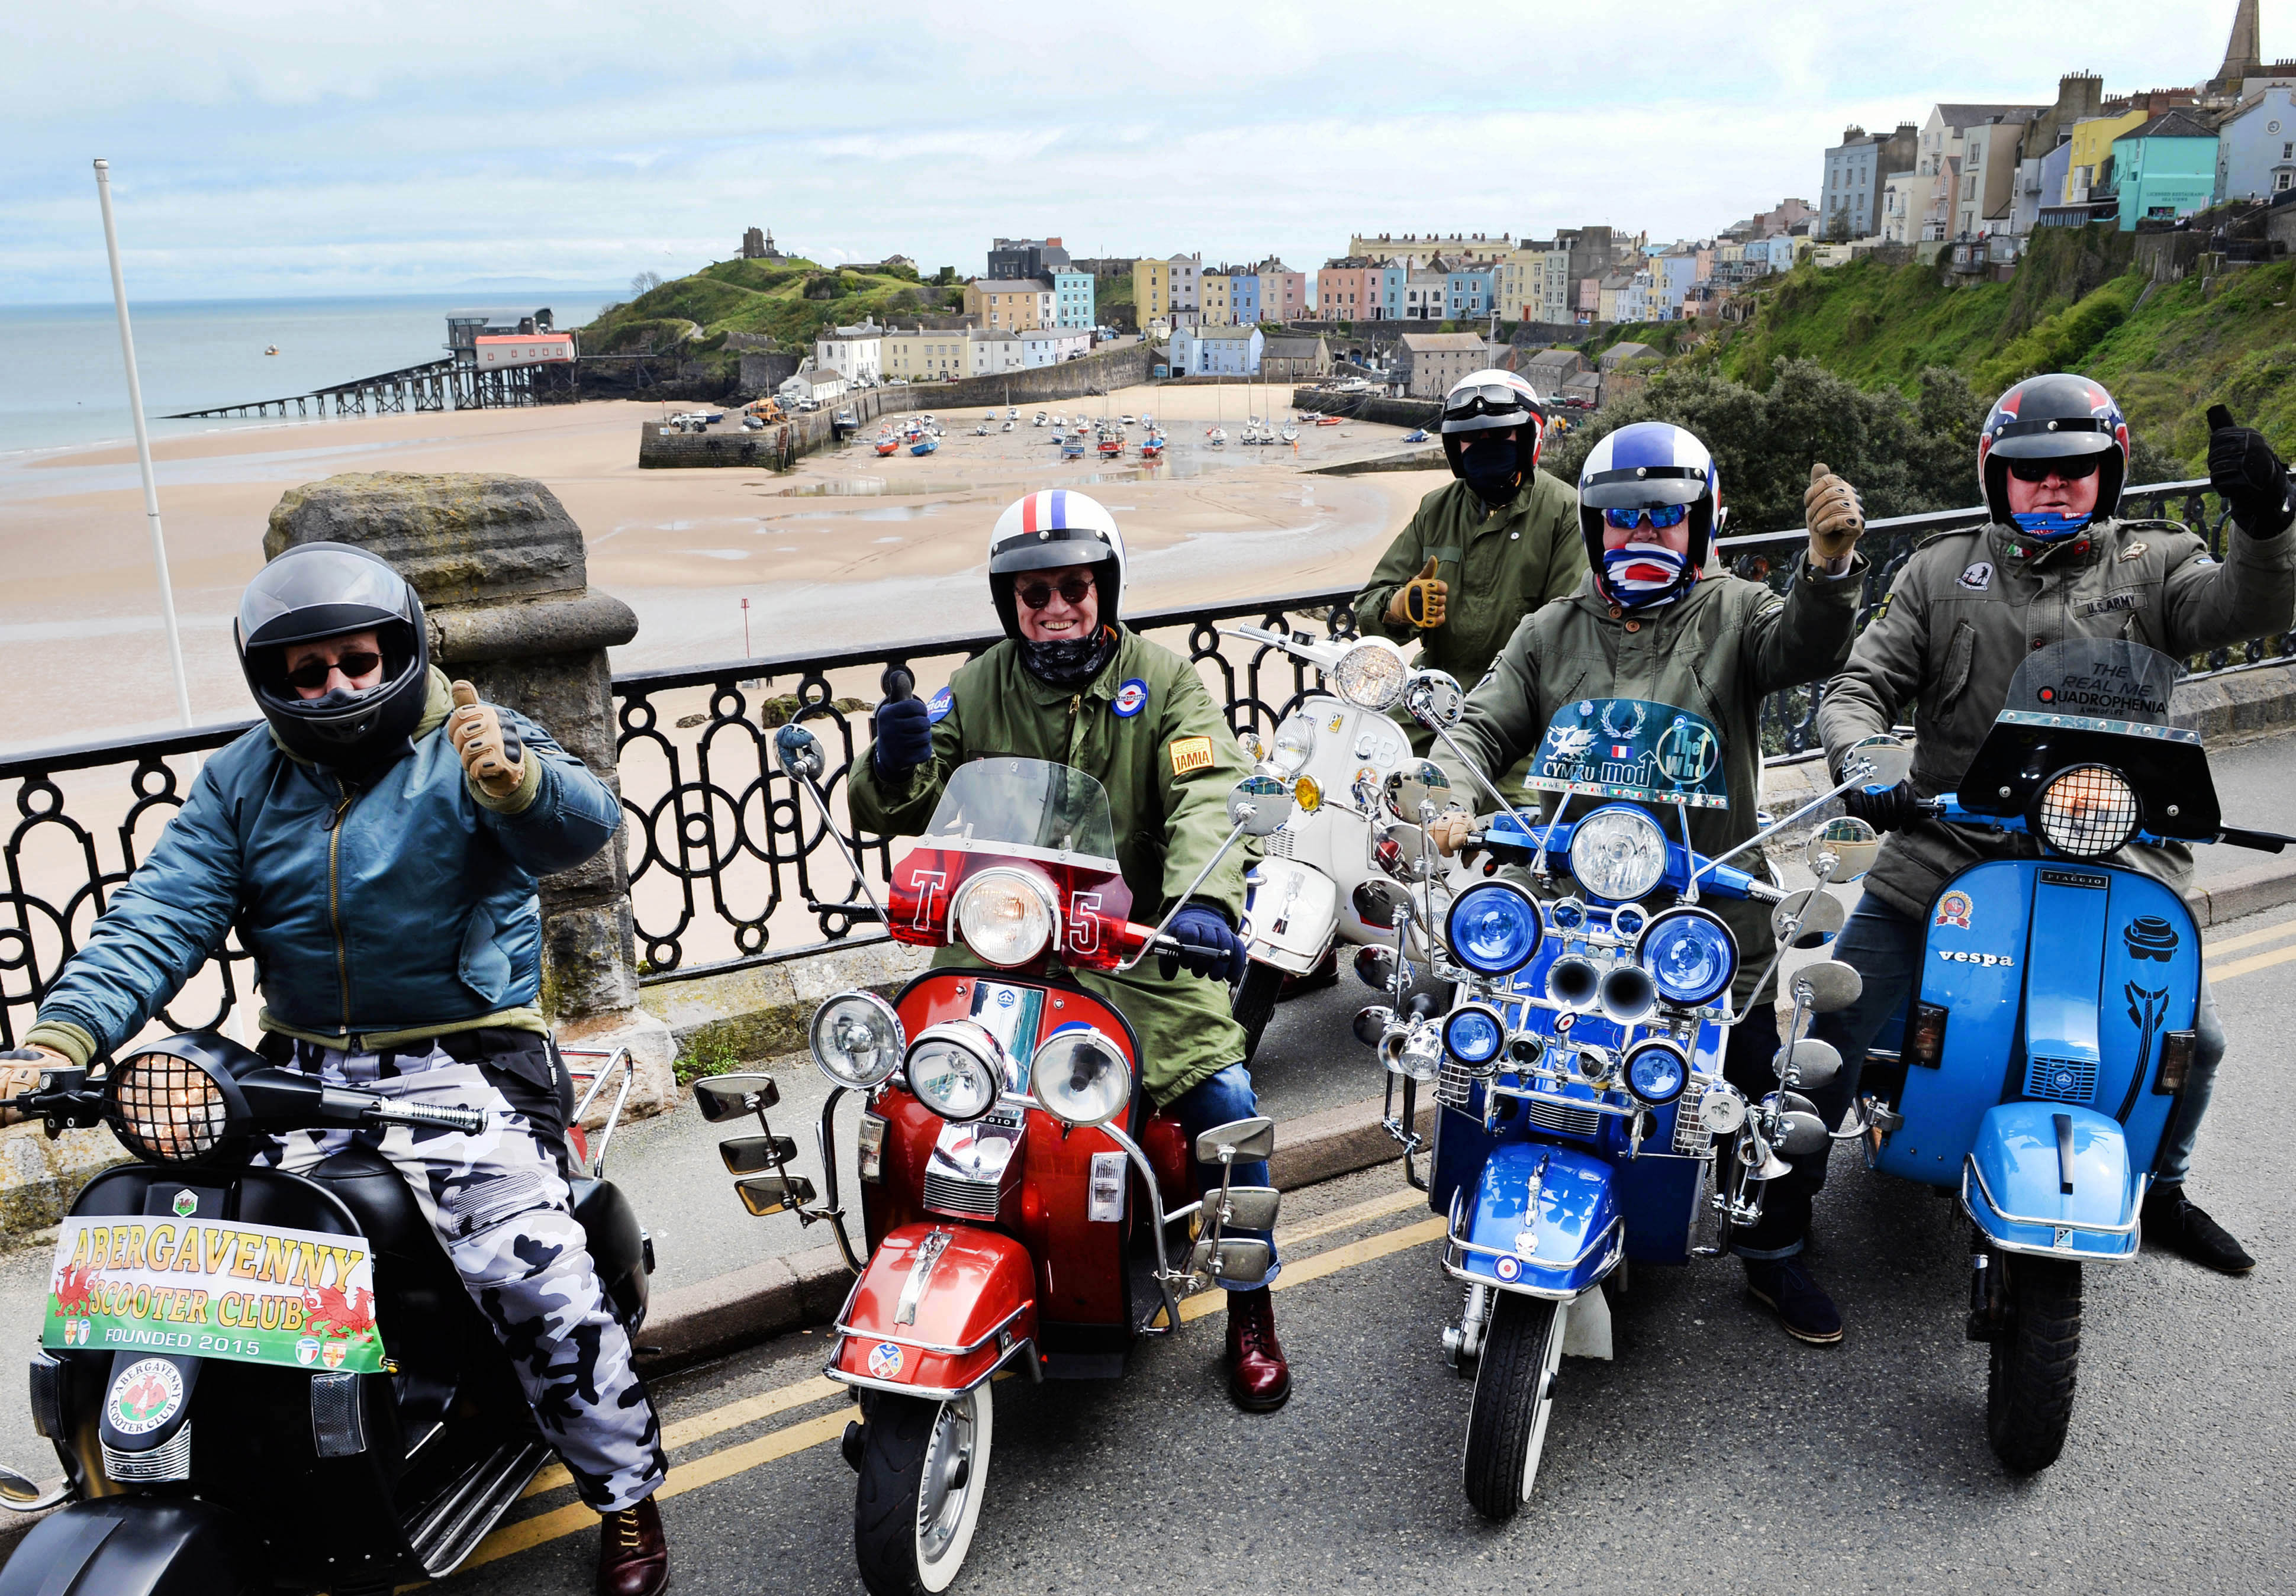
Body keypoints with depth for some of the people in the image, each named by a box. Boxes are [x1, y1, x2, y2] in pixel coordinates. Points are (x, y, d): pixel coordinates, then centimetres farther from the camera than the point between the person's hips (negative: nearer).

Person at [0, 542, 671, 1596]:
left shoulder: (477, 749, -4)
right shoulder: (242, 779, 10)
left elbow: (580, 827, -22)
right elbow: (160, 916, 2)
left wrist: (517, 785, -46)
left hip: (460, 1064, -5)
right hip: (304, 1071, 5)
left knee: (533, 1276, -17)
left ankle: (628, 1494, 4)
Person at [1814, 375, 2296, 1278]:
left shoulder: (2153, 563, 8)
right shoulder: (1941, 572, 8)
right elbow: (1861, 687, 3)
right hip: (1950, 847, -1)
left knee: (2194, 1040, 8)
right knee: (1836, 1018, -8)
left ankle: (2161, 1193, 37)